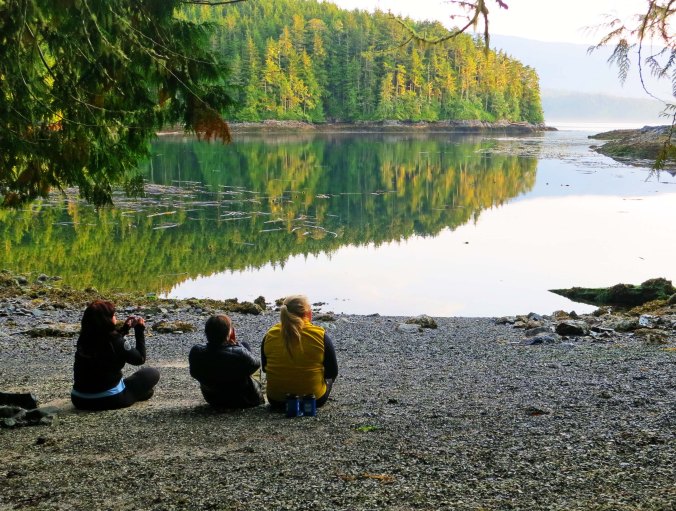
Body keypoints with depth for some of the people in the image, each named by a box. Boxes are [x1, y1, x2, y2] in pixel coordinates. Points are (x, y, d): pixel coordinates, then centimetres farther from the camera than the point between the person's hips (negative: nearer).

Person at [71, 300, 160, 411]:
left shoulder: (84, 338, -2)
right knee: (152, 373, 7)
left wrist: (125, 328, 19)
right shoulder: (116, 341, -19)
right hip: (109, 400, -5)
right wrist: (140, 330, -2)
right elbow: (140, 359, -5)